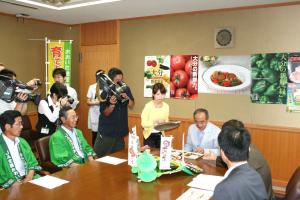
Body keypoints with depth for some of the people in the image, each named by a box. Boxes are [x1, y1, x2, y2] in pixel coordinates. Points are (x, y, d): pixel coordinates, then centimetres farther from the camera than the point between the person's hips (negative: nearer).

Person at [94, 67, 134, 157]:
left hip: (120, 130, 3)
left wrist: (127, 98, -18)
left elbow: (131, 106, 2)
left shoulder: (126, 89, -2)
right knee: (100, 156, 4)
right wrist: (112, 104, -30)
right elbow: (105, 113, -11)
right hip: (106, 131, -3)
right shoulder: (105, 93, -12)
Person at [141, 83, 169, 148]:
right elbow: (143, 123, -16)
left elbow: (166, 121, 10)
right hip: (149, 135, -3)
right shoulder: (148, 106, -15)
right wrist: (155, 121, -28)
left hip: (160, 135, 4)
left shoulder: (166, 106, -2)